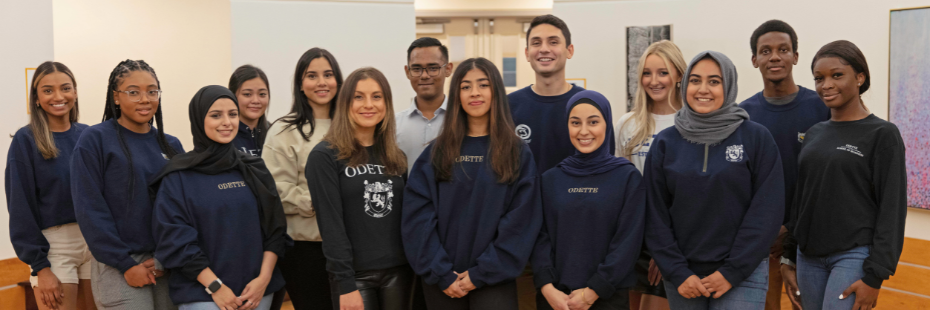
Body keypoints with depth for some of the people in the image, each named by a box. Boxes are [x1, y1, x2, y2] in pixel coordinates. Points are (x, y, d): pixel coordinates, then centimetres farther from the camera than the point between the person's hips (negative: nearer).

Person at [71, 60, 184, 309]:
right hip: (119, 267, -4)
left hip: (168, 267, 4)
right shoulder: (95, 140, -5)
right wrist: (126, 264, -12)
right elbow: (90, 209, -10)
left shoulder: (171, 145, 8)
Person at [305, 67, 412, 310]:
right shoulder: (324, 156, -7)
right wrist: (346, 284, -16)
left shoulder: (396, 157, 10)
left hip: (399, 271, 5)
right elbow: (331, 223, -12)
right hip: (355, 274, -4)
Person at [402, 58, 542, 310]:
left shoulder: (518, 154, 0)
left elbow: (522, 221, -6)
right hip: (442, 283, 1)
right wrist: (440, 274, -11)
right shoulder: (436, 152, 3)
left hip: (494, 280, -1)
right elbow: (417, 215, -3)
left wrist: (482, 273, -11)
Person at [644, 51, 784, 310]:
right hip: (682, 277, 2)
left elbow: (767, 211, -6)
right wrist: (677, 273, -6)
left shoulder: (757, 138, -3)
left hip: (742, 275, -2)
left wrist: (732, 271, -10)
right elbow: (655, 215, 1)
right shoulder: (665, 142, 2)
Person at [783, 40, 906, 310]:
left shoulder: (882, 134, -6)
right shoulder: (814, 134, 10)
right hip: (809, 257, 5)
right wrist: (790, 256, 14)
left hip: (854, 256, -5)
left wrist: (874, 275, -13)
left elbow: (892, 209, -9)